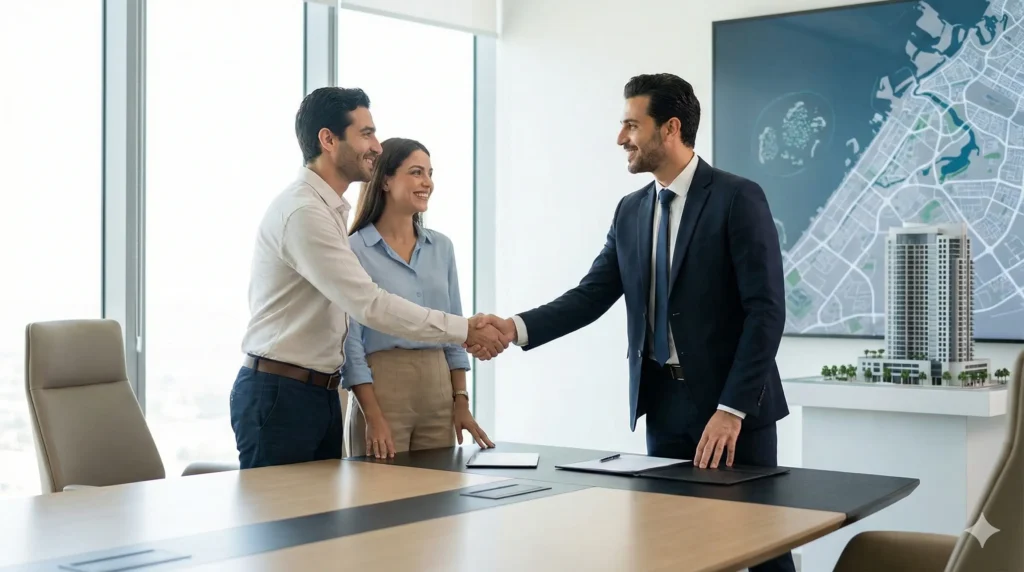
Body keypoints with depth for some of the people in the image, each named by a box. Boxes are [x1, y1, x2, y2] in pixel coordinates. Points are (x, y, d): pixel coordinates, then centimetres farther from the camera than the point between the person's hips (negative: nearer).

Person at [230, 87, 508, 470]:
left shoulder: (334, 210, 14)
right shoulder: (302, 212, -18)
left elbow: (355, 307, 10)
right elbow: (370, 305, -24)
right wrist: (464, 330, -19)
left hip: (323, 393, 9)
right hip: (279, 394, -9)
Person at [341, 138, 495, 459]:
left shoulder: (441, 247, 10)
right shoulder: (355, 249, -7)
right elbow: (350, 339, -9)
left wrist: (461, 402, 6)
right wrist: (373, 417, -15)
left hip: (438, 387, 5)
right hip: (381, 386, -5)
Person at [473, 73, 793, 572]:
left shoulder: (738, 198, -9)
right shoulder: (630, 211, 10)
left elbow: (766, 311, -14)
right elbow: (591, 297, 5)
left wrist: (731, 410, -19)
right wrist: (517, 327, -11)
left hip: (732, 406, -5)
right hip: (664, 405, 5)